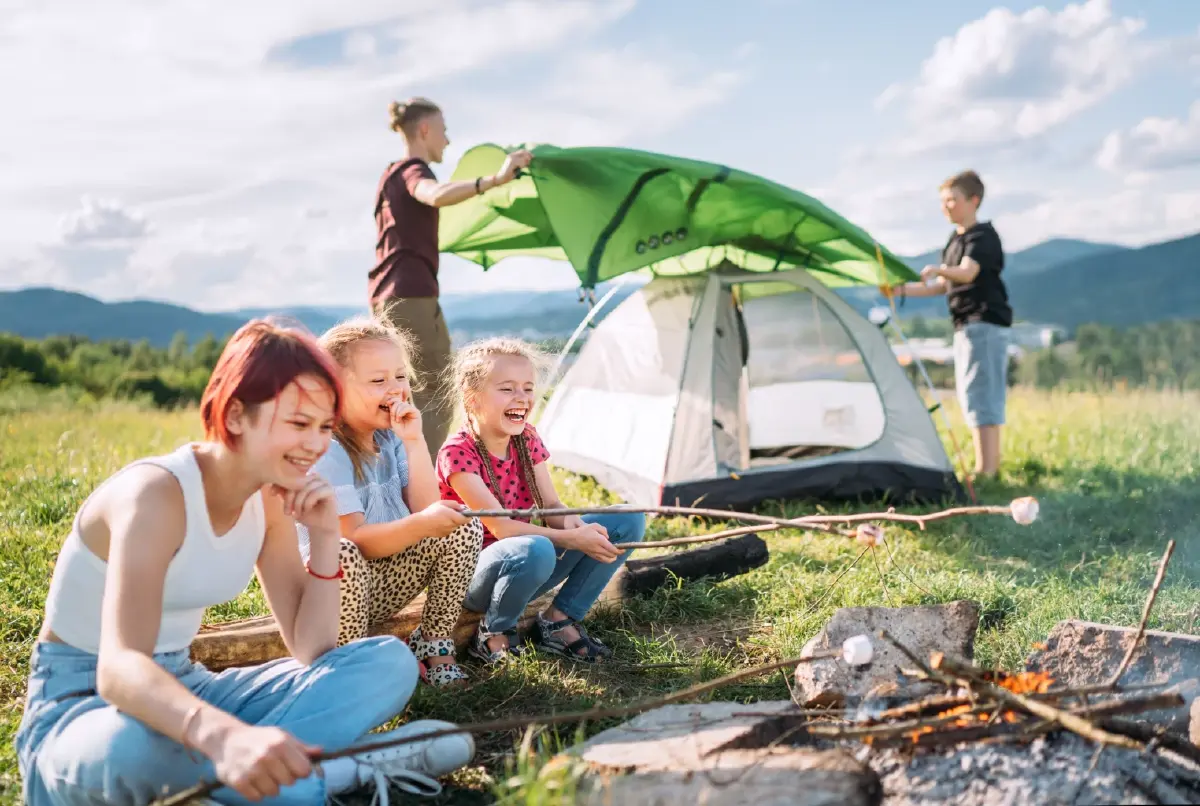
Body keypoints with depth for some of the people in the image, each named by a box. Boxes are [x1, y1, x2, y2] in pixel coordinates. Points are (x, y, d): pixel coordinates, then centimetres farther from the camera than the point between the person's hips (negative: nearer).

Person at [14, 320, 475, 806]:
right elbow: (118, 669, -40)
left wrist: (325, 537, -13)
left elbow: (312, 652, 0)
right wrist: (226, 737, -59)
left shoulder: (270, 501, -2)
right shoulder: (156, 493, -24)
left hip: (184, 689, 7)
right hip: (83, 705, -6)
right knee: (134, 743, -45)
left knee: (390, 662, -8)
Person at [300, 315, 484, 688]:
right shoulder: (325, 452, -20)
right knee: (340, 556, -40)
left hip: (379, 586, 7)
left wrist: (415, 441, -15)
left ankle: (433, 645, 0)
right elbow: (355, 541, -27)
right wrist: (421, 524, -42)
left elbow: (425, 510, -7)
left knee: (463, 525, -10)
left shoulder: (390, 439, 2)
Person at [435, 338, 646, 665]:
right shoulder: (458, 453, -20)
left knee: (629, 520, -6)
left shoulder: (527, 439, 1)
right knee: (536, 550, -42)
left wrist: (570, 522, -26)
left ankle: (559, 620, -1)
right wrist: (571, 539, -34)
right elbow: (500, 527, -26)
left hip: (521, 569, 7)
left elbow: (551, 507, -2)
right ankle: (493, 633, -12)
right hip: (472, 574, -7)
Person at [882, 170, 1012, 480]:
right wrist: (903, 289, 11)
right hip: (966, 325, 10)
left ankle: (984, 473, -15)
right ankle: (990, 469, 18)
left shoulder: (983, 235, -9)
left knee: (981, 397, -13)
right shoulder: (955, 240, 18)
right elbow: (943, 286, 22)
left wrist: (939, 269, -45)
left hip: (985, 324, -10)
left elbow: (968, 272, -27)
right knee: (975, 399, 11)